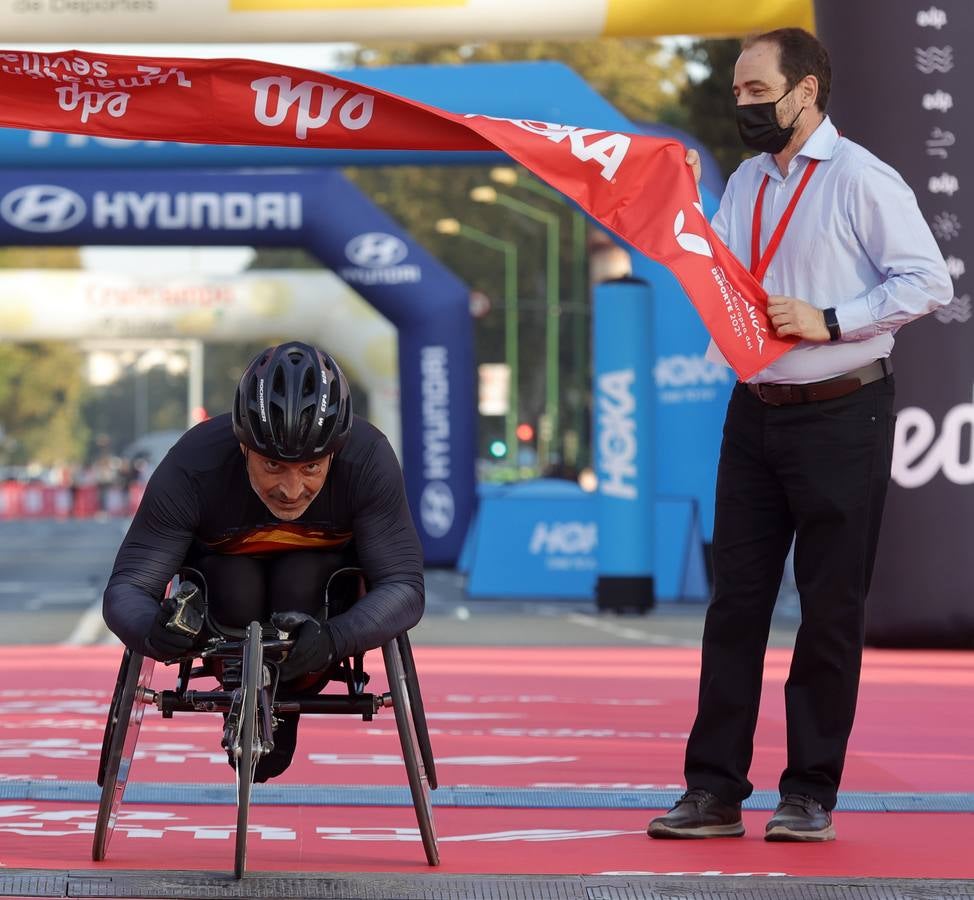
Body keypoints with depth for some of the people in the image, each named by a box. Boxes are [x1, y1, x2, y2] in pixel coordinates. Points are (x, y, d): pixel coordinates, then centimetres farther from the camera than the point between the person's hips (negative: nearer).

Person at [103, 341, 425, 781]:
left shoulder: (368, 460, -32)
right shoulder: (193, 467, -33)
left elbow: (403, 586, -33)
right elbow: (126, 587, -31)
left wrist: (333, 638, -54)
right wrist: (152, 630, -56)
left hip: (319, 579, 0)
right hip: (226, 572, 0)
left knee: (300, 580, -33)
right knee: (237, 583, -33)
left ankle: (285, 712, -8)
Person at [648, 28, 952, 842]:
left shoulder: (859, 180, -9)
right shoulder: (745, 185, 12)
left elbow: (927, 281, -12)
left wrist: (829, 320, -17)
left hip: (840, 415, -6)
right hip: (756, 410, 6)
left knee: (830, 607, 1)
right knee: (736, 599, 4)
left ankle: (811, 794, 9)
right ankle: (716, 790, 7)